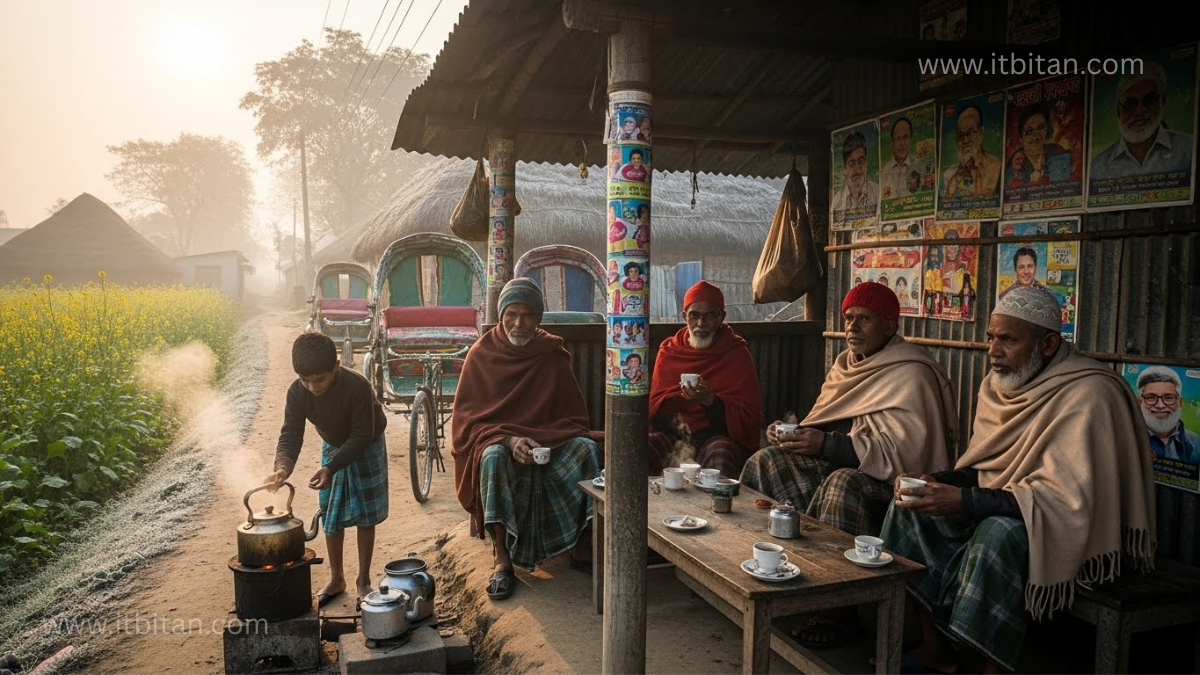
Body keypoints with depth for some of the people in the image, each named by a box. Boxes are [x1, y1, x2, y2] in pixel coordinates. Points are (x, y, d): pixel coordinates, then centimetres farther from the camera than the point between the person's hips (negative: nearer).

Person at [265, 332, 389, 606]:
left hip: (366, 449, -4)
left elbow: (362, 436, -31)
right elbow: (290, 435, -24)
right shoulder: (297, 392, -24)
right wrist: (282, 467, -43)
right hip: (333, 448, 4)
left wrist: (331, 467, -39)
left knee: (364, 515, 3)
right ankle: (336, 579, 24)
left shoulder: (358, 387, -37)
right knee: (331, 516, 9)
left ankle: (363, 579, 17)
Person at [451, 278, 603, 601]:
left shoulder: (553, 355, 1)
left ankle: (581, 548, -16)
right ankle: (502, 559, -27)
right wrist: (508, 440, -24)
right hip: (496, 438, -2)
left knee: (587, 448, -26)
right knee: (493, 457, -36)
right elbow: (467, 417, -6)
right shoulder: (482, 354, -3)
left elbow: (574, 417, 3)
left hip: (549, 439, 2)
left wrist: (541, 441, -18)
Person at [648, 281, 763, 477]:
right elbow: (653, 408, 11)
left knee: (720, 458, -38)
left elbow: (751, 420, -1)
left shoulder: (737, 353, 4)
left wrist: (710, 401, -18)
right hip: (672, 434, 3)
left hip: (719, 436, -2)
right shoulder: (669, 351, 13)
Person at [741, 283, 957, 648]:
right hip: (836, 465, 8)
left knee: (843, 483, -38)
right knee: (767, 461, -8)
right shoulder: (846, 364, 14)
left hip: (890, 481, -8)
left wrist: (827, 445, -28)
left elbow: (906, 450, -24)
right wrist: (792, 433, -5)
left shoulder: (911, 374, -12)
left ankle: (840, 609, -26)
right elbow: (824, 428, 18)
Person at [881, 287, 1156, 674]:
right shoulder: (999, 383, 3)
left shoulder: (1087, 395, -22)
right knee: (911, 506, -4)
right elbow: (981, 469, 9)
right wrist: (938, 482, -13)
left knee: (998, 534, -36)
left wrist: (963, 501, -34)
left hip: (1078, 532, -8)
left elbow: (1067, 498, -29)